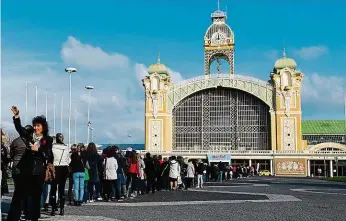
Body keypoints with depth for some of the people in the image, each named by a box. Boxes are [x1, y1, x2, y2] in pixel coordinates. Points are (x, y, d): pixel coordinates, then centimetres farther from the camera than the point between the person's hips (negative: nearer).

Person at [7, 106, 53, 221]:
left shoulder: (48, 139, 1)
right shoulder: (29, 135, 6)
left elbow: (48, 155, -7)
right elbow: (19, 128, -8)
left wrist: (38, 149, -22)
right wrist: (16, 116, -22)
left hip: (39, 171, -1)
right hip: (26, 169, 1)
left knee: (36, 196, 9)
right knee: (19, 194, 0)